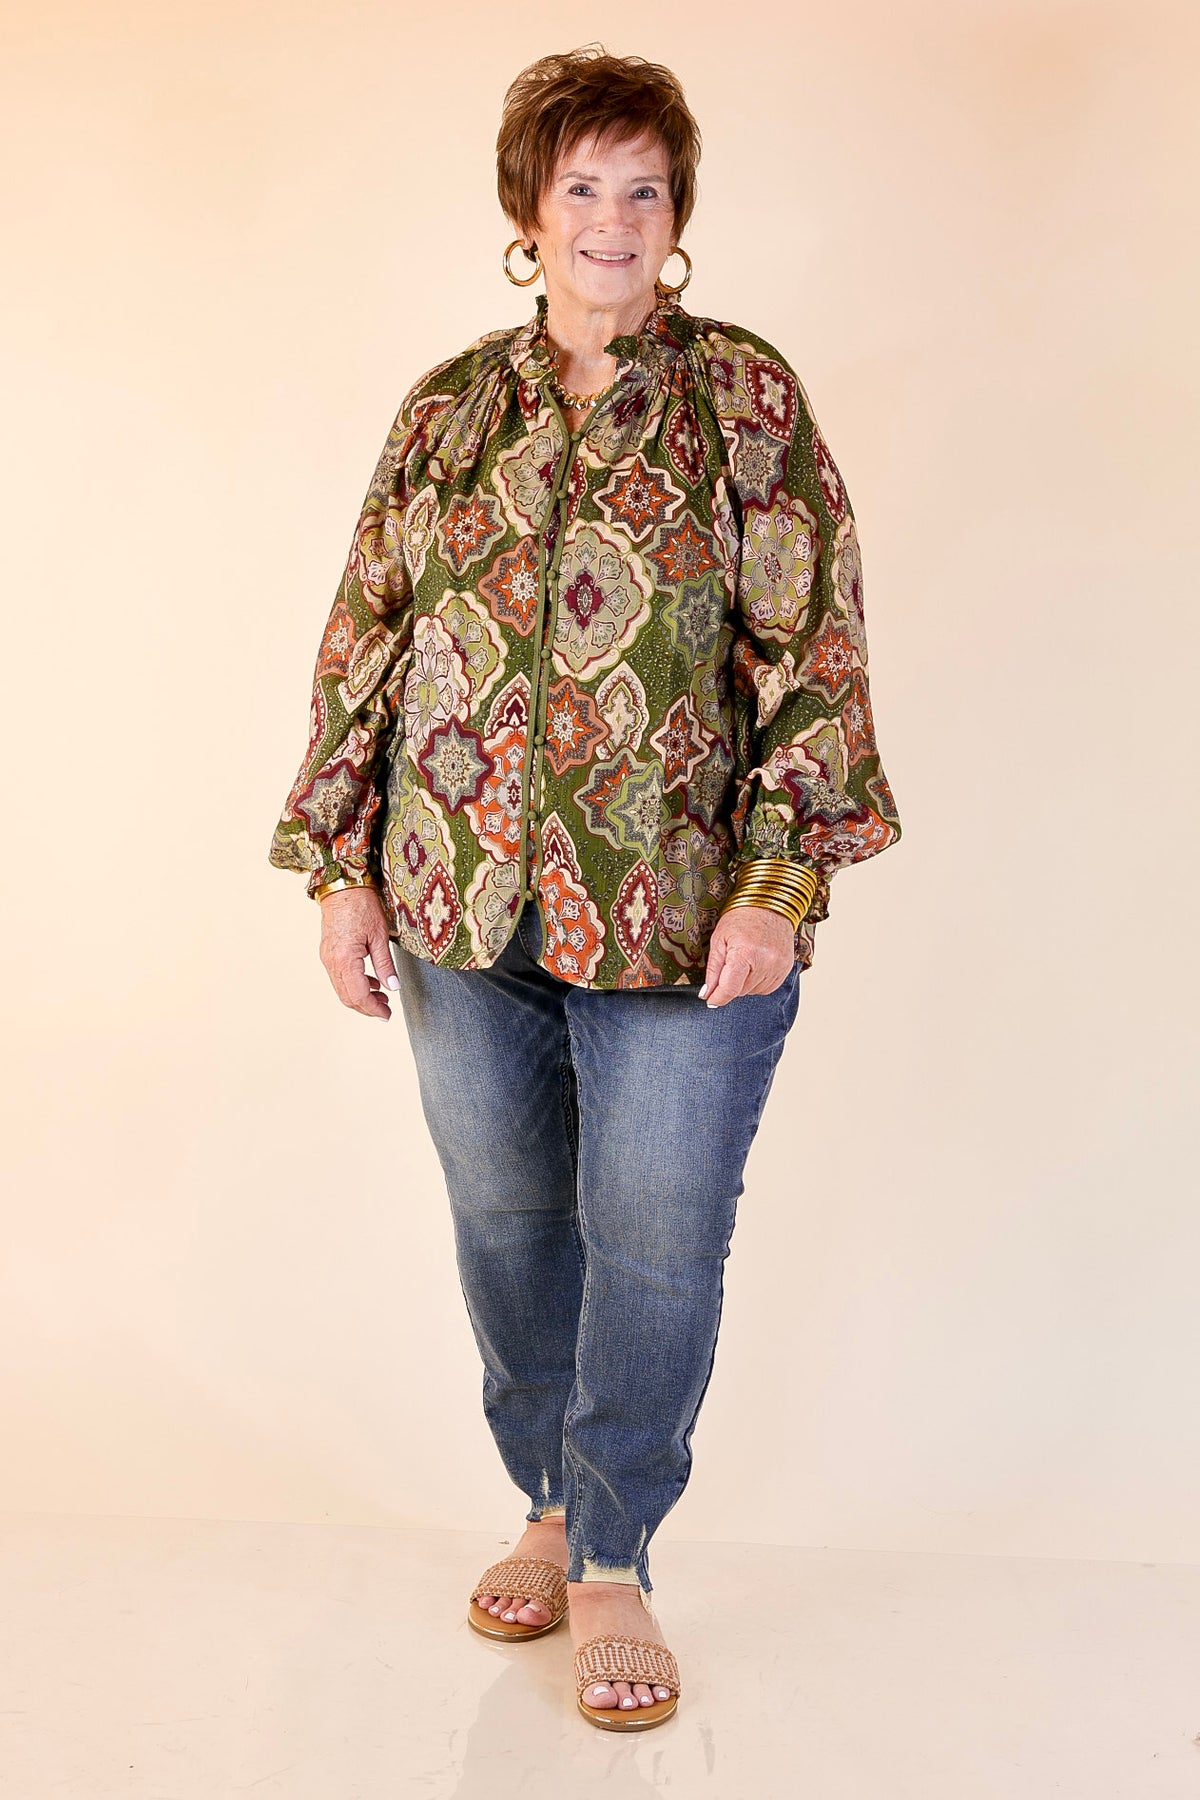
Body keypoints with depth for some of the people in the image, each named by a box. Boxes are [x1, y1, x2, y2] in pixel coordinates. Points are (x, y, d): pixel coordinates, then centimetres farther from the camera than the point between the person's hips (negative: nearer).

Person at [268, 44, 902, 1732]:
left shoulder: (745, 397, 0)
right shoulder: (446, 410, 8)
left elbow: (815, 651, -5)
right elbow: (365, 638, 9)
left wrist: (782, 882, -12)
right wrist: (341, 867, 3)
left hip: (684, 917, -3)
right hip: (463, 905, 3)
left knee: (655, 1246, 3)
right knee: (506, 1224, 14)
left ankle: (614, 1567, 22)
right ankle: (553, 1506, 36)